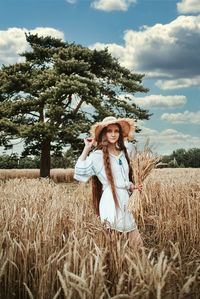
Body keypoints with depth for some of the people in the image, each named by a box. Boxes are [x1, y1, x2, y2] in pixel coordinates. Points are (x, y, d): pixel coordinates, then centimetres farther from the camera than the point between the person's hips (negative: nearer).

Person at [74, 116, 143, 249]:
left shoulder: (122, 154, 13)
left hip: (125, 202, 6)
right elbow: (80, 173, -19)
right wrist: (87, 148, -17)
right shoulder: (97, 155, -7)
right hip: (111, 203, -6)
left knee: (137, 243, 7)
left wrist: (132, 186, 6)